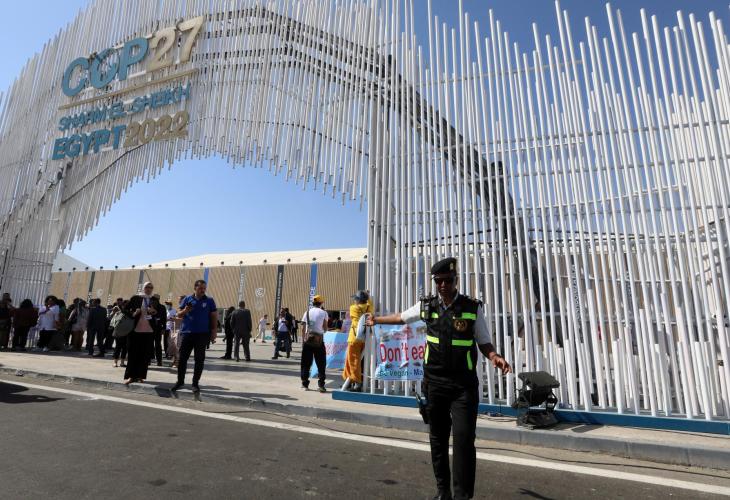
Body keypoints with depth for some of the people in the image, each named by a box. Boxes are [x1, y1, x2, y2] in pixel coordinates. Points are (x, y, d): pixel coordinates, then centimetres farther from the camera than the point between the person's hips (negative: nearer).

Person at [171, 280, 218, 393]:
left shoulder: (209, 301, 2)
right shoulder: (187, 299, 5)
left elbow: (214, 317, 3)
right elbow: (179, 314, 10)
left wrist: (214, 331, -4)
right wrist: (185, 311, -13)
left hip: (202, 334, -1)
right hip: (187, 333, 1)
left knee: (199, 359, 3)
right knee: (182, 358, 5)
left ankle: (195, 383, 13)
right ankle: (180, 381, 22)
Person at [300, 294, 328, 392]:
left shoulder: (307, 312, 8)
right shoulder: (323, 313, 1)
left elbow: (304, 329, 7)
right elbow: (325, 329, 0)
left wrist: (304, 339, 13)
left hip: (307, 339, 3)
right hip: (319, 339, -2)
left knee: (306, 363, 11)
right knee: (321, 363, 5)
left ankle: (305, 384, 13)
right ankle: (321, 385, 2)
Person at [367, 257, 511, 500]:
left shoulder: (473, 308, -8)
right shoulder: (427, 306, -1)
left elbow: (484, 343, -2)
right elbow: (401, 317, 17)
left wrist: (495, 357, -24)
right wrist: (376, 319, 29)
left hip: (464, 385, -3)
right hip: (434, 383, 3)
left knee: (464, 440, -7)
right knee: (438, 439, 14)